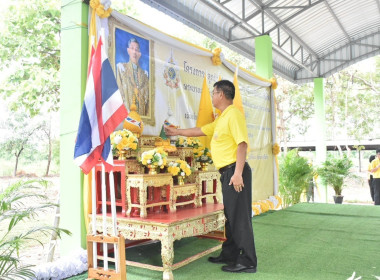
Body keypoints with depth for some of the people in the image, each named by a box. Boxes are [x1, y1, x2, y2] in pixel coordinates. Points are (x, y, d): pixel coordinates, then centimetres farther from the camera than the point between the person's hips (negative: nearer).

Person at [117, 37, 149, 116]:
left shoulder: (144, 74, 16)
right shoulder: (121, 67, 8)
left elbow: (147, 97, 13)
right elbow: (119, 90, 0)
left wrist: (146, 115, 1)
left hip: (141, 113, 3)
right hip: (126, 113, -2)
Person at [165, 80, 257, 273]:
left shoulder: (233, 114, -11)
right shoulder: (221, 119, 19)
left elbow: (242, 143, -20)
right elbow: (201, 131, 30)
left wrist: (238, 173, -26)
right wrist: (177, 132, 37)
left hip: (235, 171, -10)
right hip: (227, 172, 10)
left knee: (240, 217, -5)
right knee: (231, 216, 15)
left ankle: (248, 262, 4)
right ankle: (229, 255, 26)